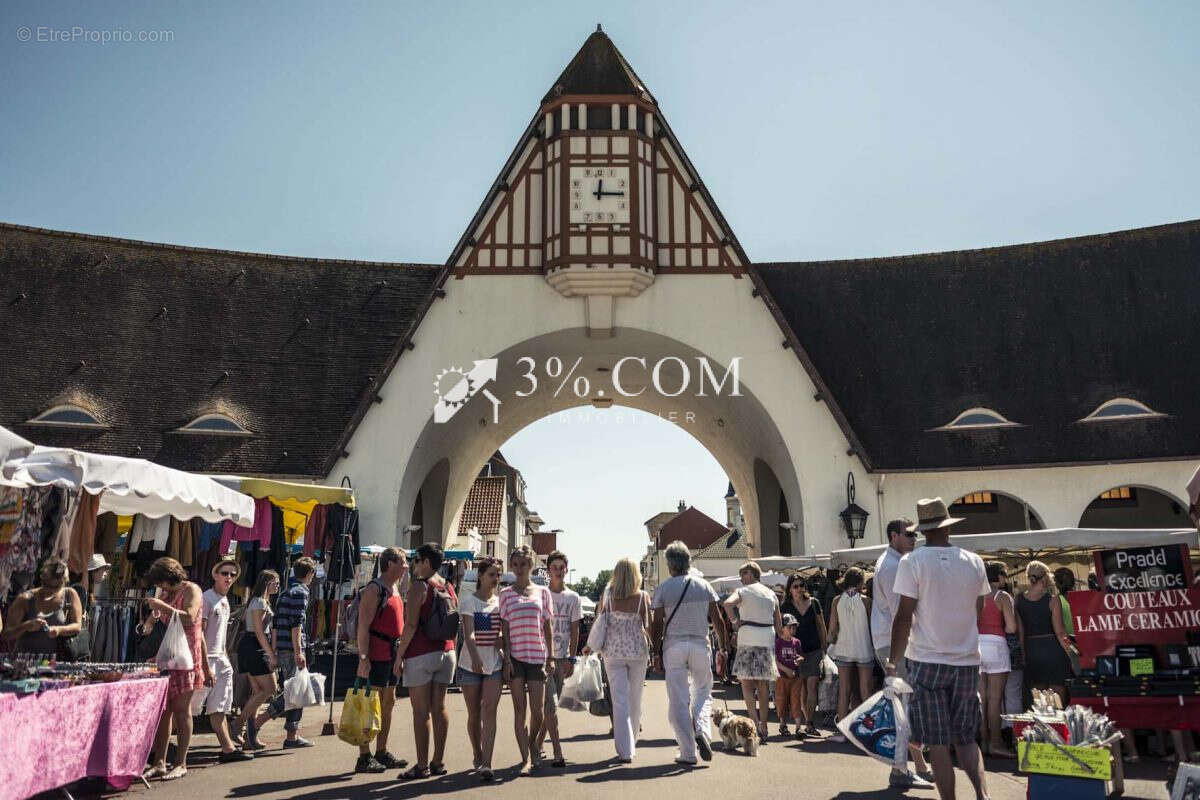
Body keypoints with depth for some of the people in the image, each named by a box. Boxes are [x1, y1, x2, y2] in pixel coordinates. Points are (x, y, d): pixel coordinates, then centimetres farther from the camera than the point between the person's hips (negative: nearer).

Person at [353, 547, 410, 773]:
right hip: (376, 657, -9)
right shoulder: (374, 589, -12)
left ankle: (382, 754, 22)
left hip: (392, 656, 9)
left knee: (388, 704, 13)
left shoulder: (395, 589, 16)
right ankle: (364, 758, 2)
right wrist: (363, 658, -24)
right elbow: (363, 626, -18)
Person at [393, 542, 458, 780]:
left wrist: (399, 655, -10)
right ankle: (438, 762, 16)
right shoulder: (449, 588, 12)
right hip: (446, 652, 7)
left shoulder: (418, 586, -10)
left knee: (421, 710, -2)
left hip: (421, 654, -7)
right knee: (439, 708, 10)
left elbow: (411, 625, -16)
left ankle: (422, 765, 1)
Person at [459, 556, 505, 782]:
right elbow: (468, 633, -17)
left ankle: (486, 763, -12)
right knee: (474, 713, 9)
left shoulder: (500, 601, 9)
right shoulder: (469, 601, -4)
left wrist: (503, 639, -7)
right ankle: (477, 756, 29)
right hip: (471, 663, -2)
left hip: (495, 663, 2)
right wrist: (475, 658, -31)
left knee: (489, 711, -9)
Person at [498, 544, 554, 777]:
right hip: (516, 656, -1)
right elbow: (505, 628, 2)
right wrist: (507, 659, -6)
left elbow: (547, 626, 9)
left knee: (538, 710, 0)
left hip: (537, 655, 1)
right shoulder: (506, 594, 6)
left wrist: (550, 657, 3)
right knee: (519, 710, -1)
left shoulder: (542, 592, 9)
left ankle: (532, 741, 30)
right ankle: (526, 760, 5)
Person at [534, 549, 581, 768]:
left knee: (551, 704, 11)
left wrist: (571, 659, 0)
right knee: (551, 705, -10)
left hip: (562, 657, 4)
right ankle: (557, 752, -11)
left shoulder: (573, 598, 7)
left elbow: (575, 630, 8)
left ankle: (538, 744, 27)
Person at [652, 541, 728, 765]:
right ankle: (702, 731, -10)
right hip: (700, 644, 2)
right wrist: (724, 647, 12)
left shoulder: (663, 588, -2)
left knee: (678, 700, 4)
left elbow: (657, 625, -3)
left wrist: (656, 653, 5)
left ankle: (687, 753, 5)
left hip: (673, 646, -1)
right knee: (703, 692, 17)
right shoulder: (703, 585, 3)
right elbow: (717, 619, 4)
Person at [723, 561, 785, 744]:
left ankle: (755, 722, -17)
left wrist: (736, 620, -6)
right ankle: (763, 729, 12)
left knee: (746, 682, -1)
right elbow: (779, 625, 14)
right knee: (764, 685, 9)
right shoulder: (771, 594, 16)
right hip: (768, 641, 5)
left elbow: (727, 604, -21)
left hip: (749, 640, -5)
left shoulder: (742, 591, 1)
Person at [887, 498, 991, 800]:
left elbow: (904, 616, -11)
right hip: (967, 661, 4)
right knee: (966, 738, 15)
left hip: (927, 661, -4)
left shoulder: (912, 562, -9)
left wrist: (894, 659, -3)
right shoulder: (974, 562, 3)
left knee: (938, 743, 4)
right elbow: (979, 611, 13)